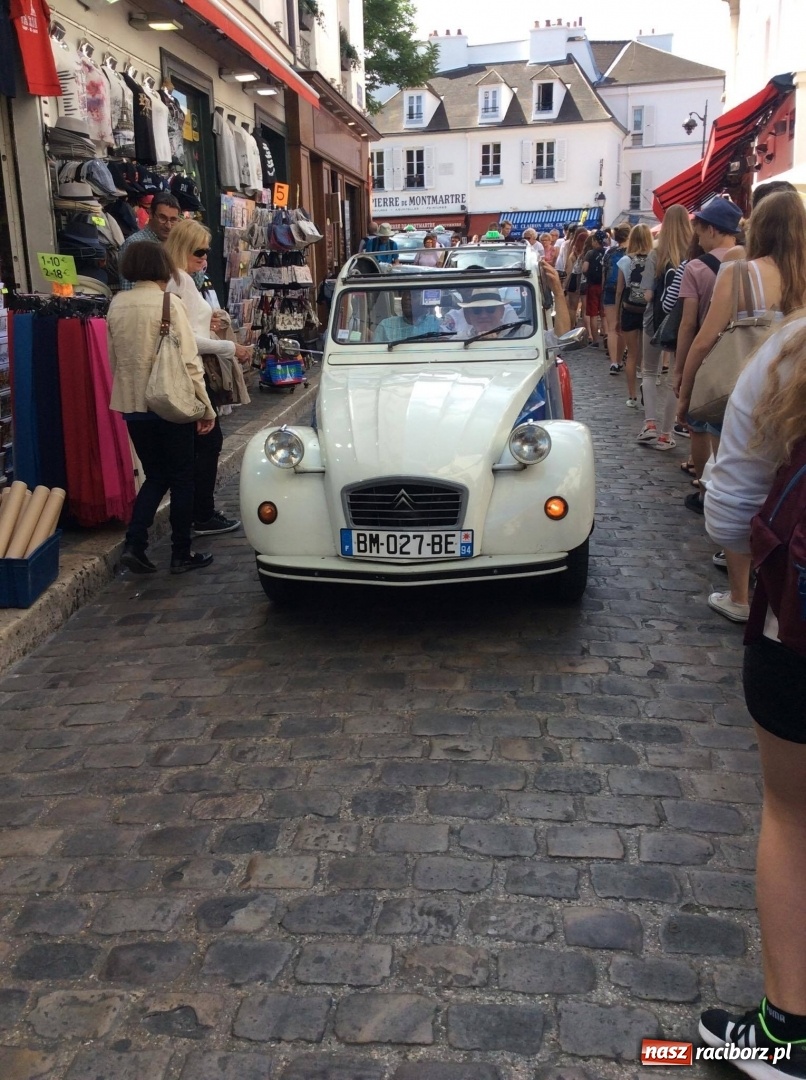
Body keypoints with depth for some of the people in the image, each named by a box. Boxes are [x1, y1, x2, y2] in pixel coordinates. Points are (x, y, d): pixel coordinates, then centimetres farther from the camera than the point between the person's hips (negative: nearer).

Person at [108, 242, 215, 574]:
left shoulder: (116, 305, 3)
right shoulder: (168, 303, -13)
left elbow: (114, 359, 12)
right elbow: (189, 361, -15)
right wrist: (206, 408, -9)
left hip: (131, 405, 5)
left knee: (155, 476, 18)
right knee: (182, 478, 9)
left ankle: (134, 544, 6)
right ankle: (181, 554, 15)